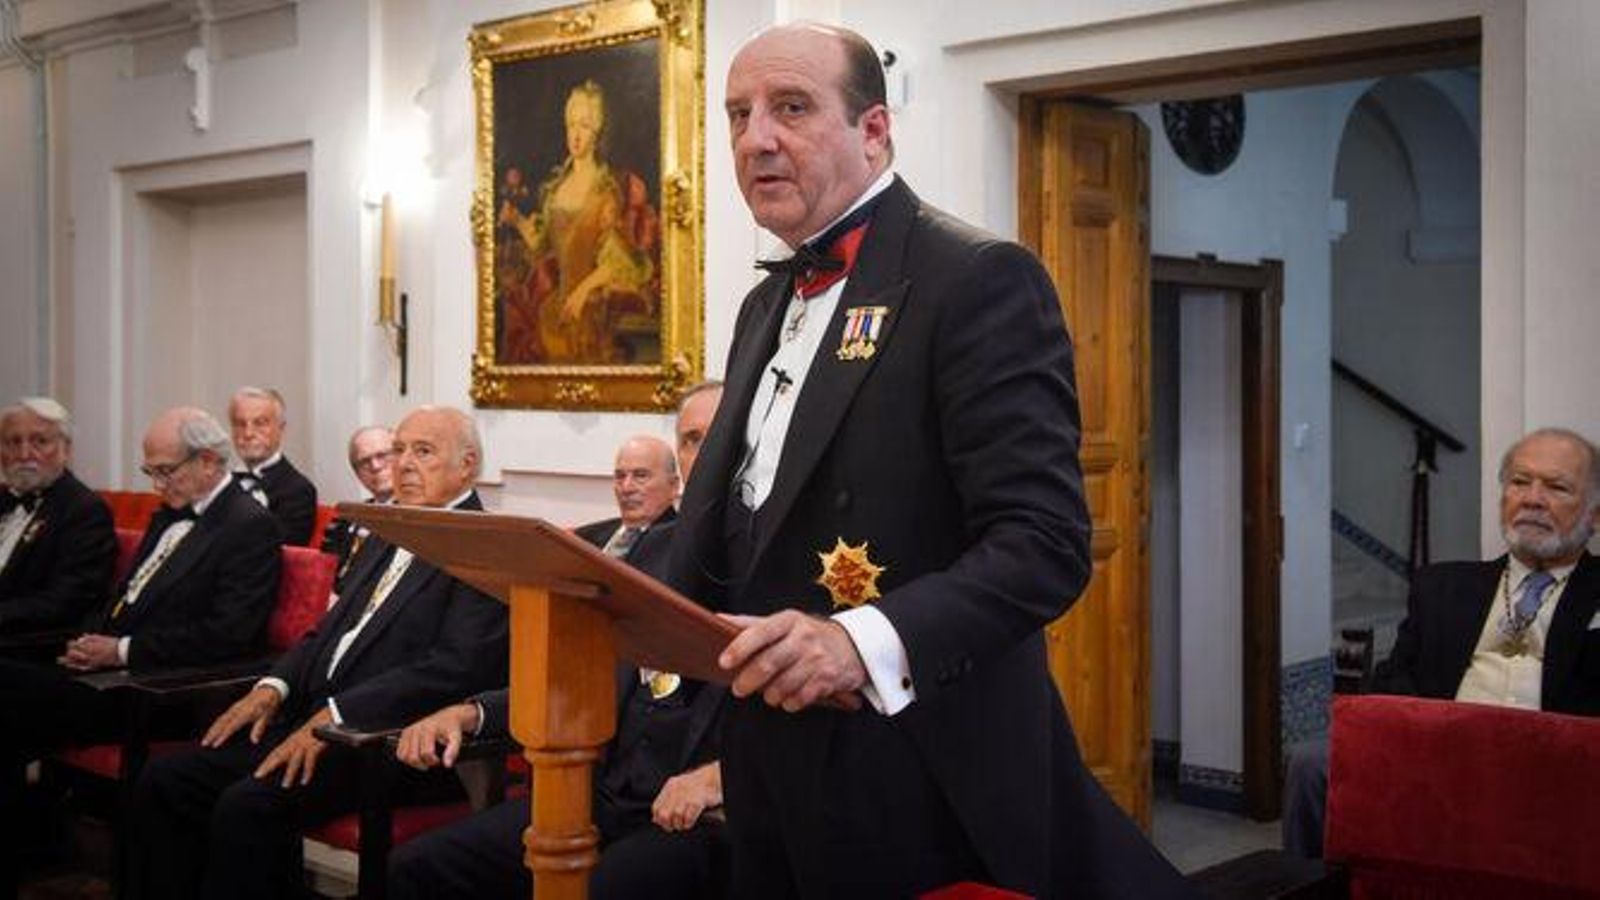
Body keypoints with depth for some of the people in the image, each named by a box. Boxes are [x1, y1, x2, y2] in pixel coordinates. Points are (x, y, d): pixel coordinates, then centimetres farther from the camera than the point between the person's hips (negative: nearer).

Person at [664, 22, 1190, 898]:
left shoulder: (979, 279, -12)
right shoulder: (766, 306, 15)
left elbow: (1045, 542, -21)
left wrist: (869, 640, -34)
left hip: (919, 786, -7)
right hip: (771, 766, 8)